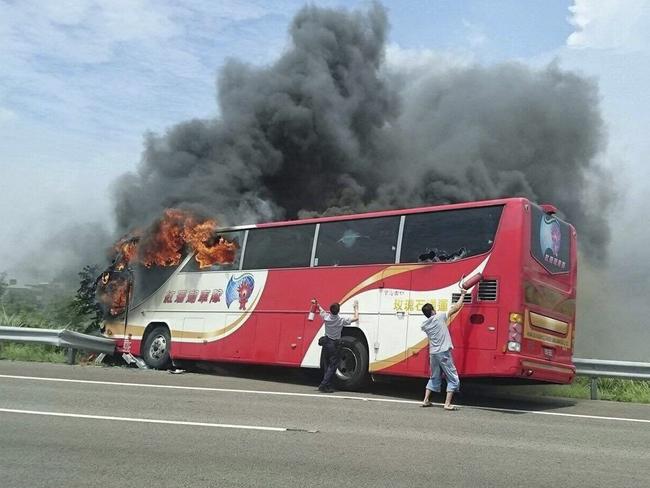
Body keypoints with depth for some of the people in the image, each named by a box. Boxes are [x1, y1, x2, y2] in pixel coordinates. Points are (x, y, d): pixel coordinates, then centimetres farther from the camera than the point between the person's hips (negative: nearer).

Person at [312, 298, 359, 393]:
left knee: (327, 365, 15)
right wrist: (356, 307, 6)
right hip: (335, 345, -5)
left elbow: (321, 310, 13)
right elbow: (356, 318, -8)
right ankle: (323, 385, -7)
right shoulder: (341, 320, -17)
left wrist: (316, 303, 31)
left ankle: (328, 385, 17)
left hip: (326, 343, 5)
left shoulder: (326, 317, -9)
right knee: (332, 366, 0)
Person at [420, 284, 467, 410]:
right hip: (444, 353, -6)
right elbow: (456, 307, -3)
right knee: (453, 379, 3)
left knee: (434, 378, 22)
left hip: (433, 354, 6)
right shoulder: (440, 317, -7)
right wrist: (462, 295, 9)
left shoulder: (424, 325, 6)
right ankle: (447, 404, -4)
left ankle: (425, 400, 19)